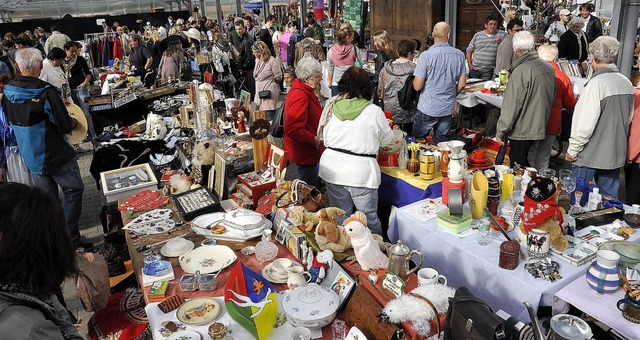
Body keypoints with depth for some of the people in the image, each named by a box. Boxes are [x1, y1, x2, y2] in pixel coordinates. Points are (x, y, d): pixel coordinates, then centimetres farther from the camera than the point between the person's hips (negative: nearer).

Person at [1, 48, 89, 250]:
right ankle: (71, 238, 5)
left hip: (30, 156, 6)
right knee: (73, 190, 7)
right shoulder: (46, 93, -21)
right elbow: (66, 127, -19)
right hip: (56, 155, -6)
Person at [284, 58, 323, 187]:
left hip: (308, 151, 11)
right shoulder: (300, 97, -26)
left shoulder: (306, 92, 9)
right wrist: (314, 140, -22)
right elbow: (292, 130, -31)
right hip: (304, 154, -11)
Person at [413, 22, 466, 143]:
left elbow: (417, 86, -15)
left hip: (428, 109, -4)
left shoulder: (426, 55, -16)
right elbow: (462, 83, 4)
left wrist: (414, 80, 7)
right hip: (448, 109, 4)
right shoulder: (459, 55, -3)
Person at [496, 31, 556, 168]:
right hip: (539, 128, 8)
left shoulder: (521, 71, -20)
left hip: (521, 131, -8)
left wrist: (500, 131, -10)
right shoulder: (549, 68, 5)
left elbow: (511, 106, -19)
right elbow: (552, 98, 17)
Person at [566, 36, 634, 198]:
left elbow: (585, 123, -20)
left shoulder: (596, 83, -18)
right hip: (616, 154, 7)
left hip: (591, 155, -7)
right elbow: (628, 119, 16)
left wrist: (573, 149, -11)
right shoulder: (627, 83, 6)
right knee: (610, 196, 15)